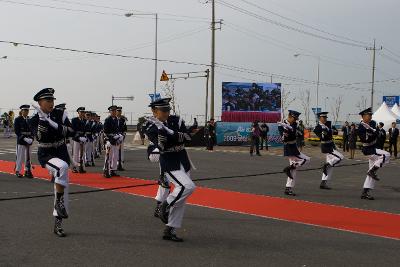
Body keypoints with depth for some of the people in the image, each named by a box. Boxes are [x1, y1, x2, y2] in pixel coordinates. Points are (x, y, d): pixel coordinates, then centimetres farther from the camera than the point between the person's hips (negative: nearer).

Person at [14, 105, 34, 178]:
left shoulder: (30, 120, 11)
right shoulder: (17, 119, -3)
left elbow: (32, 130, 12)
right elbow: (16, 131, -10)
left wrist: (31, 138, -5)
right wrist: (24, 138, -18)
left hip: (29, 141, 5)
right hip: (21, 141, -5)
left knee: (28, 156, 7)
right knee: (20, 156, -2)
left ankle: (27, 171, 13)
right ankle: (18, 171, 8)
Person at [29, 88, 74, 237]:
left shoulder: (61, 114, -1)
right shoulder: (34, 120, -7)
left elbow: (71, 132, -13)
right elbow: (40, 138, -23)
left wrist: (52, 123, -21)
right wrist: (42, 119, -32)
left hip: (62, 153, 4)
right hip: (46, 155, -4)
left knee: (62, 188, 4)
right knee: (62, 167, -37)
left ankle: (58, 224, 16)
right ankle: (59, 201, -20)